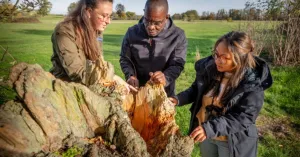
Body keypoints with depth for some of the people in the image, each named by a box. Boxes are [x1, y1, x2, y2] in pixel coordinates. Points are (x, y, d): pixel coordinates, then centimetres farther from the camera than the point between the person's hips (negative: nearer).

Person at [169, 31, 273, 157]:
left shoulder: (253, 83, -23)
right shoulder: (208, 67, -11)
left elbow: (244, 117, -25)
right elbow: (196, 90, 3)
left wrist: (211, 128, -37)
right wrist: (178, 99, -15)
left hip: (233, 140, -4)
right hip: (205, 132, 5)